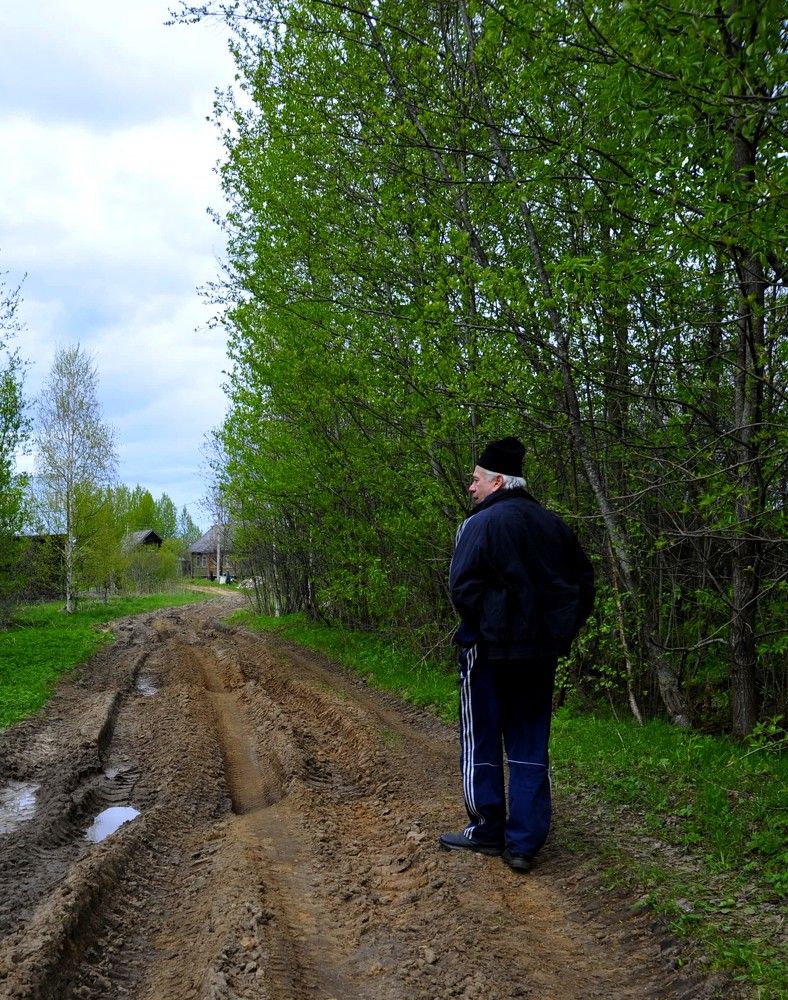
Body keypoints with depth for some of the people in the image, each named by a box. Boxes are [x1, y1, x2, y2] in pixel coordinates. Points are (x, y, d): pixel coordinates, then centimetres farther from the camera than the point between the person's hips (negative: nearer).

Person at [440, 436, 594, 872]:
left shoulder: (480, 524, -12)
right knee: (529, 744, 11)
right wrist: (561, 631, 14)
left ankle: (487, 830, 20)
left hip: (490, 650, -5)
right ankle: (524, 842, 12)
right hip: (541, 652, 6)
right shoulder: (553, 524, 9)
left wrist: (476, 628, -3)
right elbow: (584, 581, 13)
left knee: (481, 741, 11)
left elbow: (462, 587, -19)